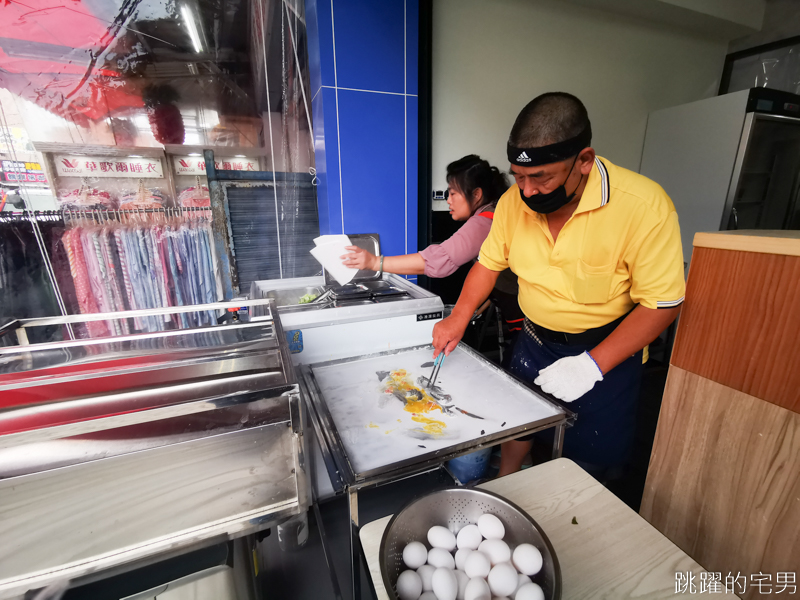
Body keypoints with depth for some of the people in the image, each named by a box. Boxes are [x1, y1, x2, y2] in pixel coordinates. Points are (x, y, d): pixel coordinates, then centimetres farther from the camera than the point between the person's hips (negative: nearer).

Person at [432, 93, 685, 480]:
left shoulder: (644, 206, -25)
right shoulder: (515, 199, -11)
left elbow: (662, 304, -20)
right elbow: (489, 263, 0)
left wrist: (591, 365, -26)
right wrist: (459, 318, -11)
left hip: (606, 347, -3)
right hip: (534, 341, 4)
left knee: (593, 457, 12)